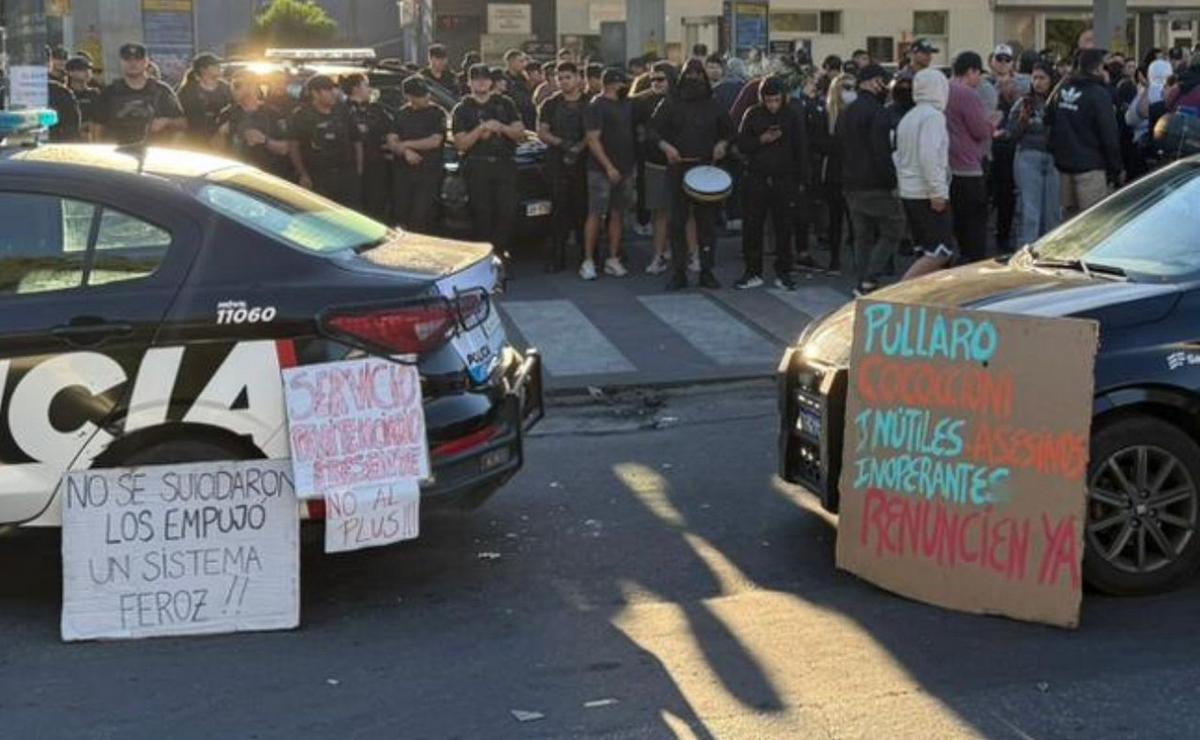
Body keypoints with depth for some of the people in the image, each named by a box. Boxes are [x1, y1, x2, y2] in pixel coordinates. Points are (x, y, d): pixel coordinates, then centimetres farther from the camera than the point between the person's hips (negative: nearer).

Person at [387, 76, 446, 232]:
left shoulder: (437, 114, 1)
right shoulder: (401, 114, 12)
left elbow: (435, 141, -9)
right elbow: (391, 141, 6)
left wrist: (406, 144, -3)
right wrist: (406, 151, -15)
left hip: (428, 174, -3)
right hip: (403, 172, 3)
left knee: (421, 218, -9)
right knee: (400, 214, 1)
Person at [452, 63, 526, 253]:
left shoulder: (505, 104, 16)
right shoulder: (462, 110, 10)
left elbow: (520, 134, 11)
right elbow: (460, 144, -1)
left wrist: (502, 127, -9)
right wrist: (482, 128, -13)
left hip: (504, 164, 2)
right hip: (477, 168, -1)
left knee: (507, 212, -8)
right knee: (482, 215, -5)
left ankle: (499, 251, -2)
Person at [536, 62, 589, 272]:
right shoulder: (550, 105, 11)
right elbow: (542, 133, 7)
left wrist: (579, 147, -13)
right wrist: (561, 143, -10)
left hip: (583, 162, -1)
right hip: (557, 164, 1)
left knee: (583, 208, -3)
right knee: (560, 209, -2)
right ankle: (556, 257, 1)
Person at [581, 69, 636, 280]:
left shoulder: (626, 105, 12)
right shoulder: (596, 106, -9)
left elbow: (631, 133, 21)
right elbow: (593, 140, -14)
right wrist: (609, 167, -19)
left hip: (624, 169, 7)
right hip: (602, 170, -7)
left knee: (617, 214, 8)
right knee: (595, 215, -5)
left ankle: (613, 260, 14)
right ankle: (588, 261, -1)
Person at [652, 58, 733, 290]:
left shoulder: (713, 106, 10)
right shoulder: (671, 104, 5)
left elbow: (728, 130, 20)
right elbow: (654, 129, 4)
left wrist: (722, 145, 0)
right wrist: (665, 146, -14)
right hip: (678, 169, -1)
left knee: (707, 221, 4)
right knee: (677, 222, 0)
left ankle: (706, 270, 12)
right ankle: (678, 272, 6)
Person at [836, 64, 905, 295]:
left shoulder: (845, 113, 15)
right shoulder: (878, 112, -14)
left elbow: (838, 148, 19)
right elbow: (882, 152, -20)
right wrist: (892, 180, -16)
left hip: (851, 184, 8)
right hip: (876, 185, -8)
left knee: (863, 236, 13)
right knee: (893, 231, -1)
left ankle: (863, 284, 12)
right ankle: (871, 279, -10)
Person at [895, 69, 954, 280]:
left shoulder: (907, 118, 16)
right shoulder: (933, 115, -12)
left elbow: (898, 155, 19)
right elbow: (929, 155, -22)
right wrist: (937, 191, -21)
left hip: (908, 191, 9)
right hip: (927, 194, -9)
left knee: (926, 253, 12)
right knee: (941, 252, -9)